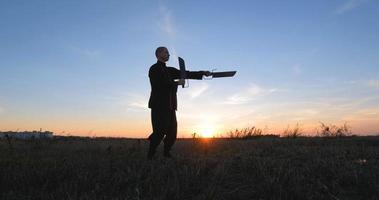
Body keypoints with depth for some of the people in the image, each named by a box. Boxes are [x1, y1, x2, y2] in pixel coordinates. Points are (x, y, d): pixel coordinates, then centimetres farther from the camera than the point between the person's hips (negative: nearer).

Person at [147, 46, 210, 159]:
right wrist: (177, 83, -6)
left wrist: (202, 73, 3)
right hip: (159, 104, -7)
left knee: (172, 131, 5)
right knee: (160, 131, -10)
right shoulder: (154, 69, -1)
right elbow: (160, 84, -14)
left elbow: (185, 74, 12)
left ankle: (166, 154, 19)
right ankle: (150, 156, 4)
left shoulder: (170, 70, 20)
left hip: (170, 105, 7)